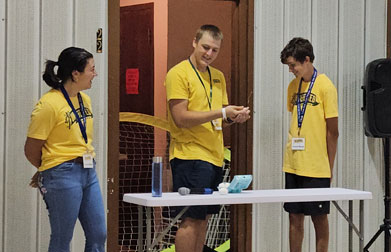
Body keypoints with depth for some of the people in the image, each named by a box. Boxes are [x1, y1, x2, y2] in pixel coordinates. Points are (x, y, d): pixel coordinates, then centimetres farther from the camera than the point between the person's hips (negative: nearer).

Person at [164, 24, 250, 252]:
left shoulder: (218, 77, 17)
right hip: (189, 155, -8)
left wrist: (235, 116, -1)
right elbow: (181, 118, -15)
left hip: (215, 156, 8)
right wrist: (221, 112, -18)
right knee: (191, 220, -7)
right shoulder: (178, 73, -7)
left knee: (204, 218, 11)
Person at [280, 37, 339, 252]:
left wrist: (329, 167, -6)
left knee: (319, 217, 3)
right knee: (295, 216, 9)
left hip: (317, 168, -6)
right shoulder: (293, 86, 10)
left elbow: (332, 131, -7)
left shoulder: (325, 86, -8)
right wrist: (291, 157, 10)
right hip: (293, 165, 6)